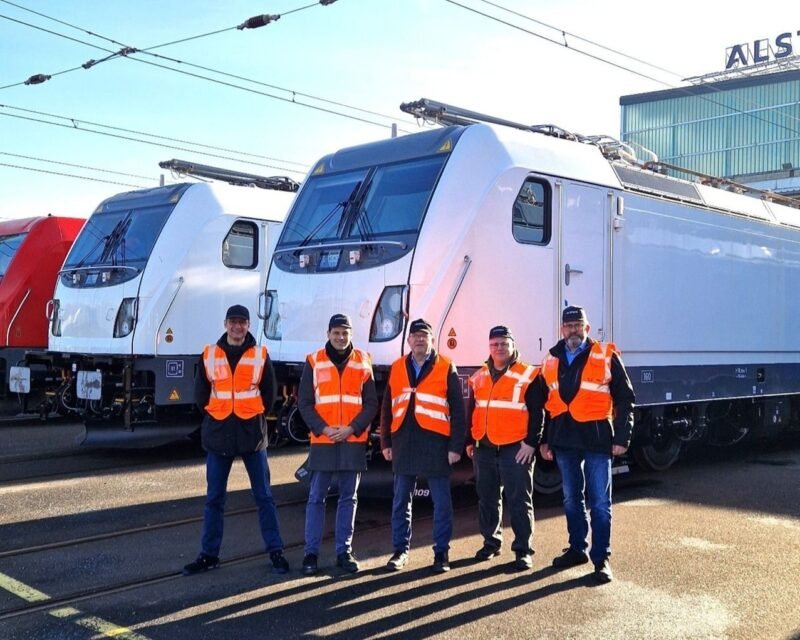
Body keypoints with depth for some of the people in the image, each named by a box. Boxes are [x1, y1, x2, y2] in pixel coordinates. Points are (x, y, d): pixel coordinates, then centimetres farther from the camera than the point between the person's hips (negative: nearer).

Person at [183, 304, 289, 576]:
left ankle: (275, 551, 12)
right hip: (218, 433, 1)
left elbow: (269, 393, 8)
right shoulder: (209, 355, 4)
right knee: (214, 498, 7)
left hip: (252, 432, -1)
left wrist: (254, 415, 5)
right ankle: (209, 554, 15)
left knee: (263, 496, 4)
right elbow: (201, 393, 10)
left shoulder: (260, 355, 2)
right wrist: (217, 415, 6)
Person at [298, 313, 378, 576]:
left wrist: (352, 428, -10)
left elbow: (371, 404, 4)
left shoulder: (363, 362, 5)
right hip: (322, 440, -1)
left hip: (353, 441, 1)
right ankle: (311, 553, 7)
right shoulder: (314, 362, 2)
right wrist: (323, 429, -11)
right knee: (316, 498, 1)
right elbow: (304, 403, 1)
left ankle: (344, 551, 16)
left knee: (348, 498, 8)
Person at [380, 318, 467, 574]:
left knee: (441, 502, 3)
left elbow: (457, 409, -2)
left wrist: (456, 446, -7)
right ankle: (401, 550, 20)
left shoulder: (446, 368, 1)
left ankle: (441, 552, 13)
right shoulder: (397, 368, 11)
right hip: (404, 443, 3)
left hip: (436, 442, -3)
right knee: (401, 501, 9)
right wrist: (386, 442, 8)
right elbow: (387, 408, 14)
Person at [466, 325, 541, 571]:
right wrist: (469, 441, 16)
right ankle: (491, 542, 27)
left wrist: (531, 442, -12)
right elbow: (471, 411, 19)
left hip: (516, 449, -5)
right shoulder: (479, 377, 13)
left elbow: (537, 413, -6)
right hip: (484, 448, 5)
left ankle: (523, 550, 4)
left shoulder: (528, 375, -2)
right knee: (487, 498, 13)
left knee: (519, 501, -2)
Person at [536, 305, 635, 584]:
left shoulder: (606, 356, -4)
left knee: (599, 502, 1)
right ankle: (577, 548, 29)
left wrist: (622, 437, -8)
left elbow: (624, 399, -3)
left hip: (596, 438, -4)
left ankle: (601, 558, 8)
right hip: (564, 440, 5)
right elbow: (543, 403, 14)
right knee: (571, 499, 15)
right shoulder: (551, 360, 9)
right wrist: (543, 440, 13)